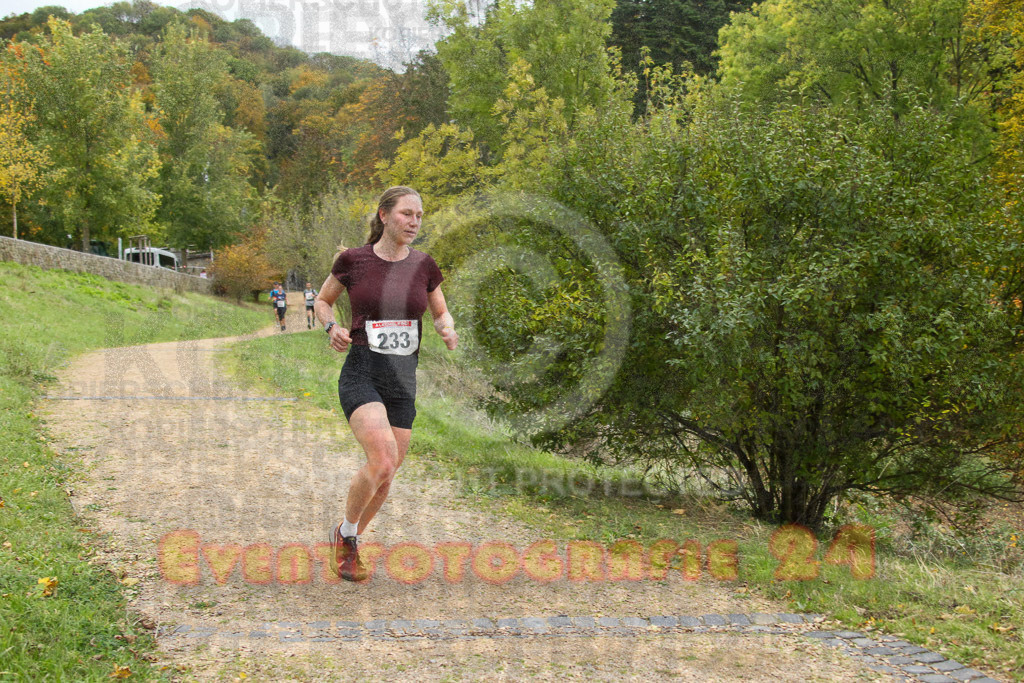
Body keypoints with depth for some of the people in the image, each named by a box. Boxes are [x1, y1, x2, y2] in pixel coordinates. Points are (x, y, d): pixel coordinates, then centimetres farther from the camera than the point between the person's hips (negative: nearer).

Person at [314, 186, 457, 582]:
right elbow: (322, 301, 12)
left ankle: (350, 543, 34)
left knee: (386, 475, 7)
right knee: (382, 462, -23)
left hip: (403, 381, 4)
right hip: (361, 374, -4)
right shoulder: (352, 260, -3)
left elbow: (440, 312, 17)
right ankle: (344, 534, 4)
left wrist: (448, 331, -6)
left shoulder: (423, 266, 3)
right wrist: (332, 327, -8)